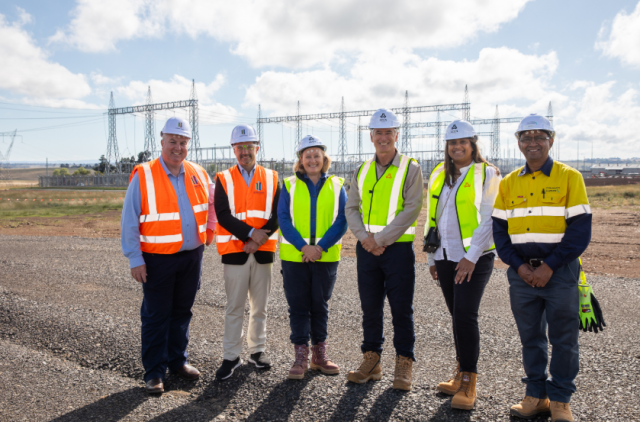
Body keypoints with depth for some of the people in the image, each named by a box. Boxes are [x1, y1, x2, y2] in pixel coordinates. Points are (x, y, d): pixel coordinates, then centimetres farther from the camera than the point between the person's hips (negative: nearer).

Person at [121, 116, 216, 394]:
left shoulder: (198, 174, 4)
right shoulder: (143, 176, -10)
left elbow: (212, 201, 23)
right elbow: (129, 221, -10)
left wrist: (210, 230, 15)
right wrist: (135, 259, -12)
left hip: (192, 256, 5)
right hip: (158, 259, -4)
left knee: (182, 312, 16)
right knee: (156, 316, 4)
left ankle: (178, 361, 31)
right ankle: (154, 372, 16)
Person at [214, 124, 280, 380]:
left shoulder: (271, 178, 7)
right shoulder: (224, 179, 3)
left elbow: (278, 215, -1)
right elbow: (223, 215, -8)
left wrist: (260, 238, -14)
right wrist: (251, 233, -16)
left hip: (263, 251, 2)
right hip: (234, 251, -1)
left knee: (260, 306, 11)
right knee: (234, 307, 3)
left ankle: (257, 350, 26)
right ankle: (231, 357, 13)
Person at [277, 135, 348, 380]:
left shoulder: (336, 186, 5)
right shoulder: (289, 186, 4)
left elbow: (342, 221, -3)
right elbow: (283, 219, -4)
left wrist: (321, 247, -14)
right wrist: (303, 247, -15)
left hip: (326, 257, 1)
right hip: (294, 256, -1)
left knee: (320, 305, 11)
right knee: (298, 306, 3)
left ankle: (319, 355, 22)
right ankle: (301, 357, 12)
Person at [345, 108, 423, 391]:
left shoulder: (410, 169, -2)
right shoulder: (362, 171, 12)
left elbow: (411, 209, -11)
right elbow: (351, 208, 9)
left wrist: (381, 239, -15)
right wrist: (364, 237, -9)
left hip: (398, 248, -4)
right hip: (366, 248, 4)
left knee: (401, 309, 2)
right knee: (370, 307, 11)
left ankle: (404, 365, 15)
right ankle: (371, 361, 23)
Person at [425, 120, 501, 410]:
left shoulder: (487, 174, -3)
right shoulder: (439, 175, 14)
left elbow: (488, 220, -10)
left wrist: (471, 257, -16)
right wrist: (432, 258, 15)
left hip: (474, 258, -5)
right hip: (446, 256, 5)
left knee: (465, 315, -11)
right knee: (458, 317, 12)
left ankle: (468, 384, 0)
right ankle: (462, 372, 24)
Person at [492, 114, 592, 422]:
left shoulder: (569, 177, -3)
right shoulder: (508, 183, 8)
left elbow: (580, 229, -8)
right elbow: (499, 230, 6)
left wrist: (549, 267, -14)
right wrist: (519, 266, -7)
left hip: (559, 270, -3)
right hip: (522, 272, 3)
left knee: (562, 338, 6)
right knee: (530, 337, 12)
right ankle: (536, 396, 26)